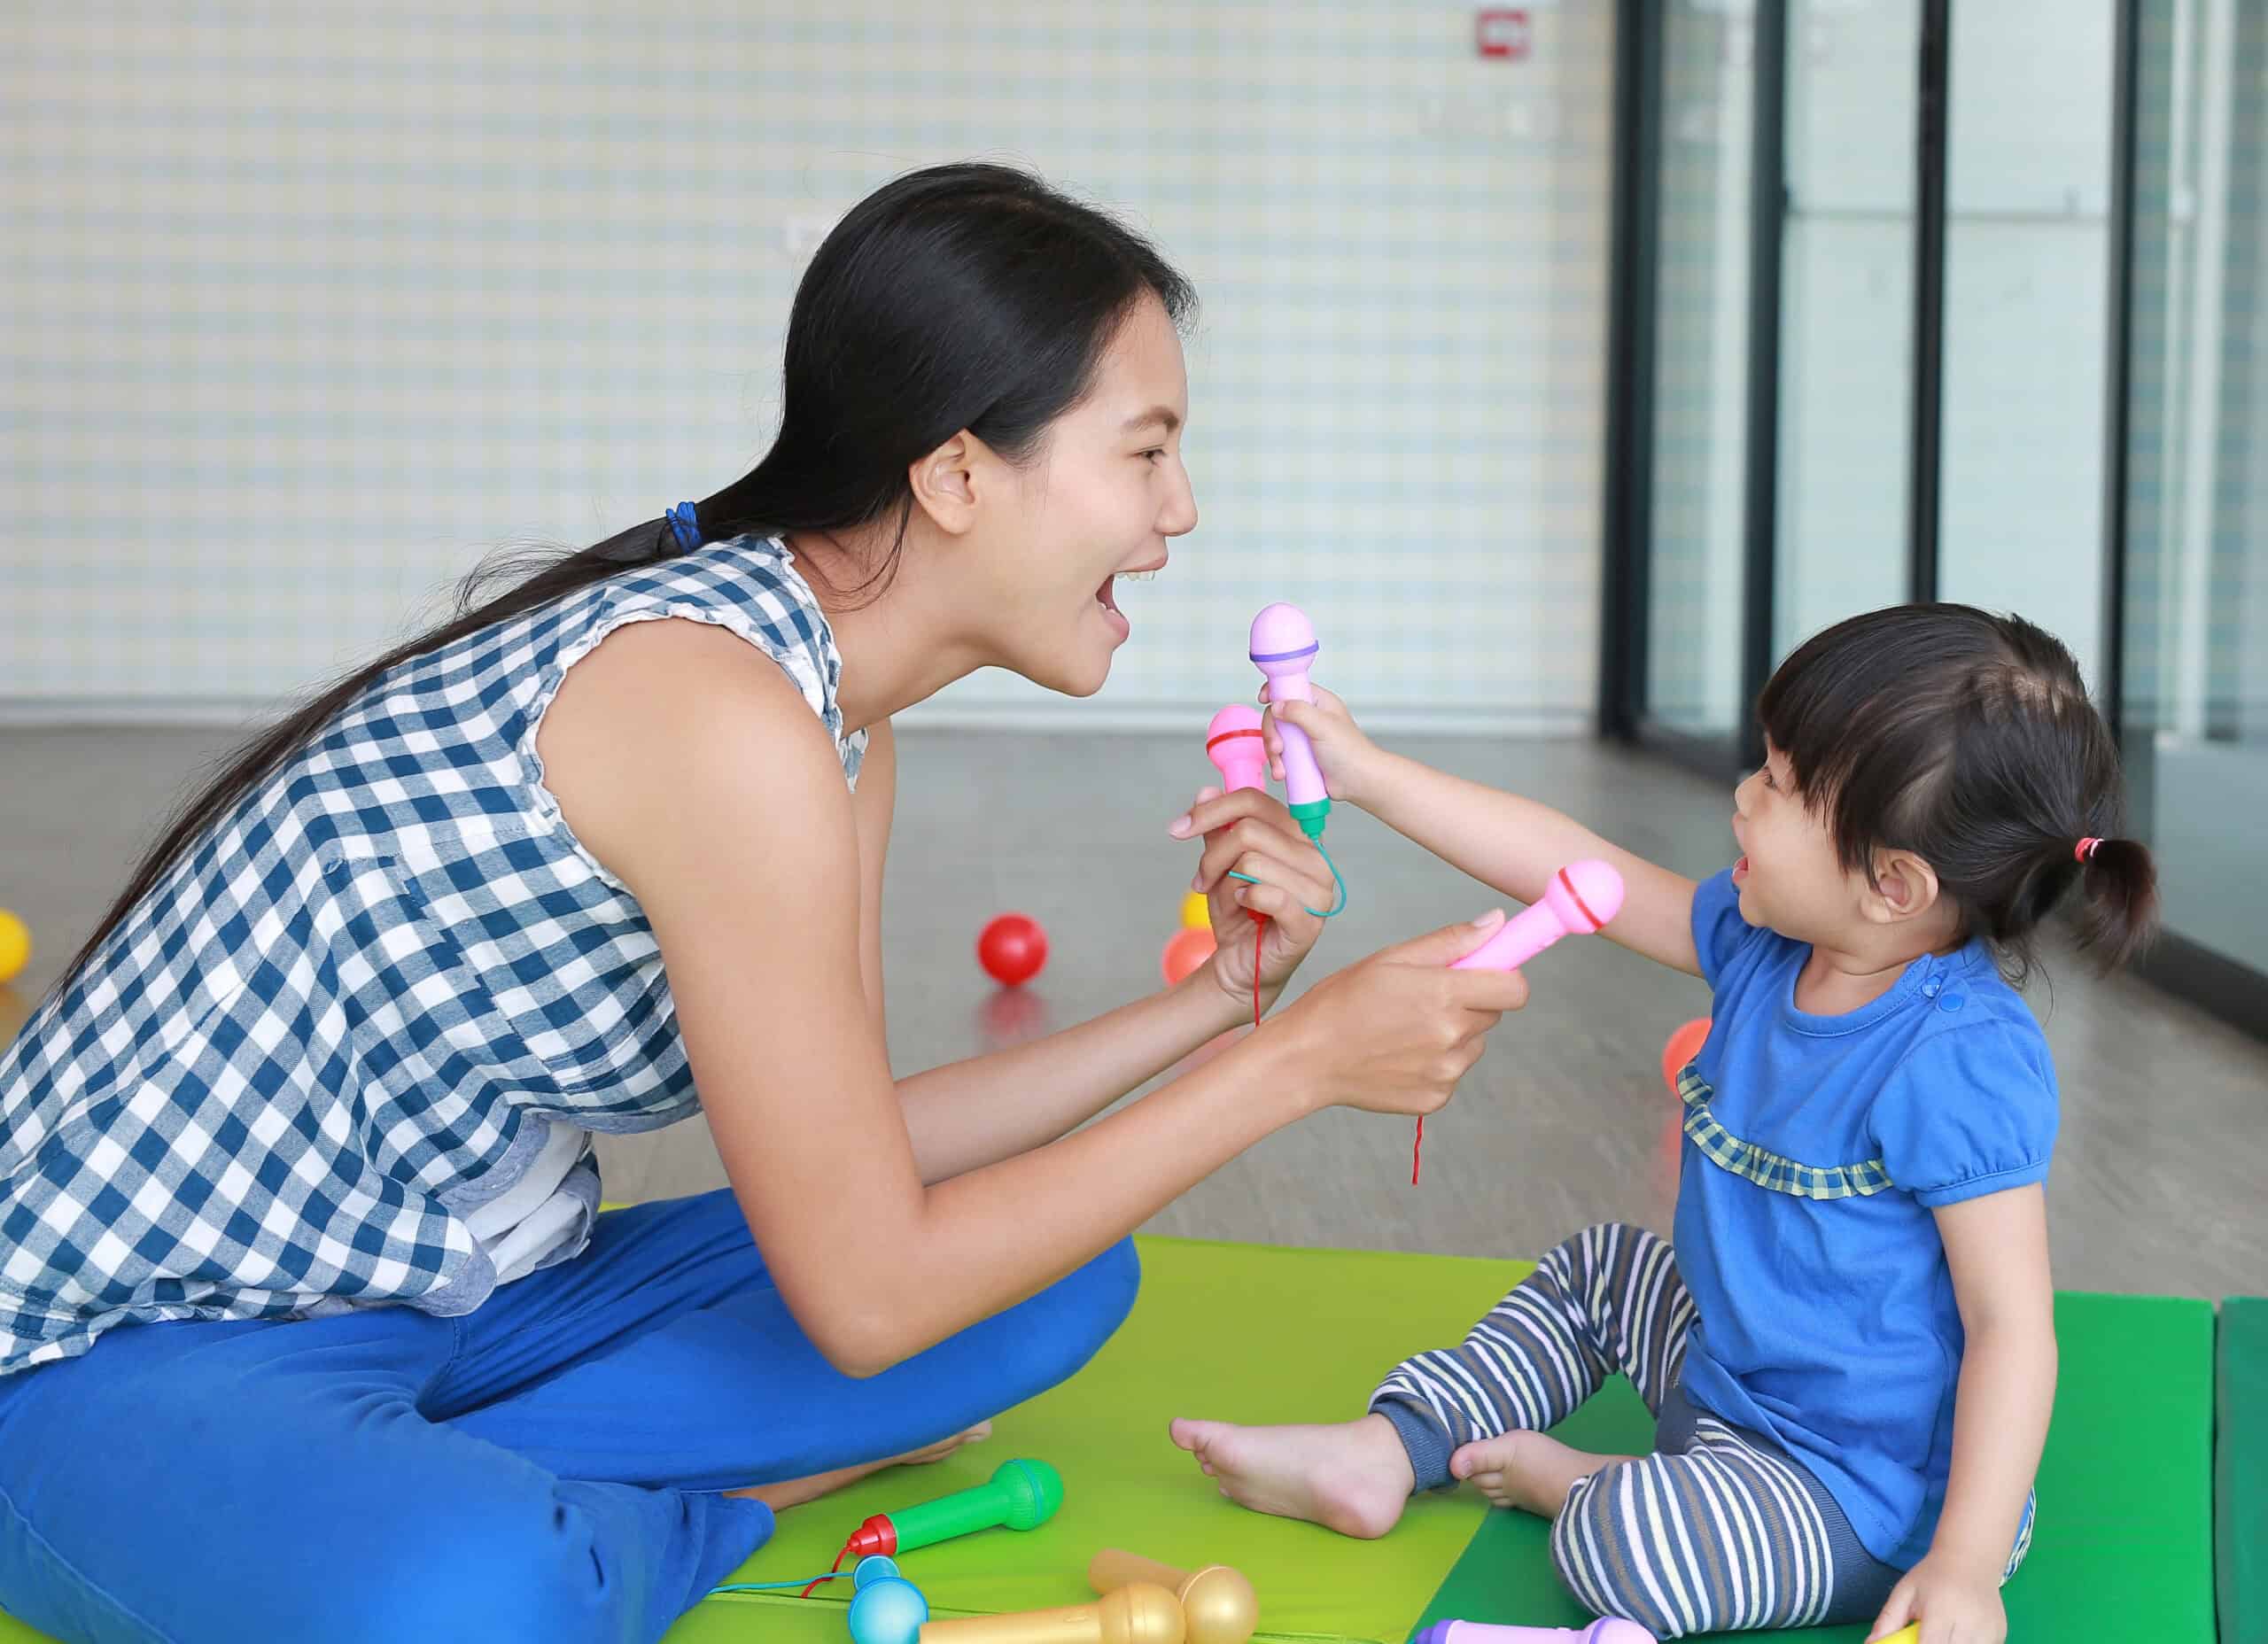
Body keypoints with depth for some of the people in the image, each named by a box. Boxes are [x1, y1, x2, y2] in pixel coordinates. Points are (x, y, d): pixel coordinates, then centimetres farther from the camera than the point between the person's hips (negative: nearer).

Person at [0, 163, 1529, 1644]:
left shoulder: (841, 728, 4)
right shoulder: (723, 711, -26)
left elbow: (848, 1156, 7)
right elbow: (868, 1293, -22)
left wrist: (1215, 998, 2)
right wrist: (1298, 1061, -16)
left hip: (464, 1299, 10)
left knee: (1060, 1269, 4)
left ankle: (463, 1497, -5)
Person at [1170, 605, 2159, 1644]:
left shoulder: (1959, 1066, -30)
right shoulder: (1763, 947, -5)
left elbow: (2012, 1327, -28)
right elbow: (1569, 865, 1)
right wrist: (1365, 773, 3)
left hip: (1866, 1494, -9)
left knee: (1624, 1543, -32)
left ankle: (1562, 1481, 1)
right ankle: (1382, 1454, 23)